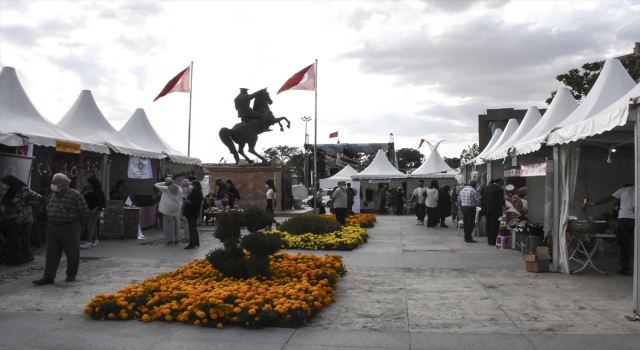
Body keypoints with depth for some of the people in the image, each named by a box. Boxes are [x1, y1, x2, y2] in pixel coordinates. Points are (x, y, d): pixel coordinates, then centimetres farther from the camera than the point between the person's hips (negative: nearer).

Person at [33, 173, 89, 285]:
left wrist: (79, 225, 2)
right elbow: (48, 209, 22)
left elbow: (84, 211, -7)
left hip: (70, 229, -5)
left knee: (72, 253, 6)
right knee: (51, 253, 2)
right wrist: (53, 222, 16)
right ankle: (48, 277, 4)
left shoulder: (75, 195, -12)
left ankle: (71, 275, 21)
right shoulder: (52, 195, 7)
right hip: (53, 229, 5)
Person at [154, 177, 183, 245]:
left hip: (168, 209, -4)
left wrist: (164, 183, 2)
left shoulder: (166, 188, -9)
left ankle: (170, 240, 0)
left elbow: (156, 185, 1)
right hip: (176, 209, 5)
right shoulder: (179, 188, 4)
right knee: (176, 224, 11)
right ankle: (176, 240, 16)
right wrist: (180, 207, 14)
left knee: (169, 224, 0)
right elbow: (181, 199, 7)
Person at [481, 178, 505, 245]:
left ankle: (489, 239, 21)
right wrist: (504, 206, 5)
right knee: (494, 225, 0)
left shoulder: (486, 187, 7)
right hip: (495, 210, -7)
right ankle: (492, 241, 0)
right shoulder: (499, 189, -14)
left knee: (488, 224, 15)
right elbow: (501, 200, -13)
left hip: (486, 209, 7)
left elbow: (482, 198, 12)